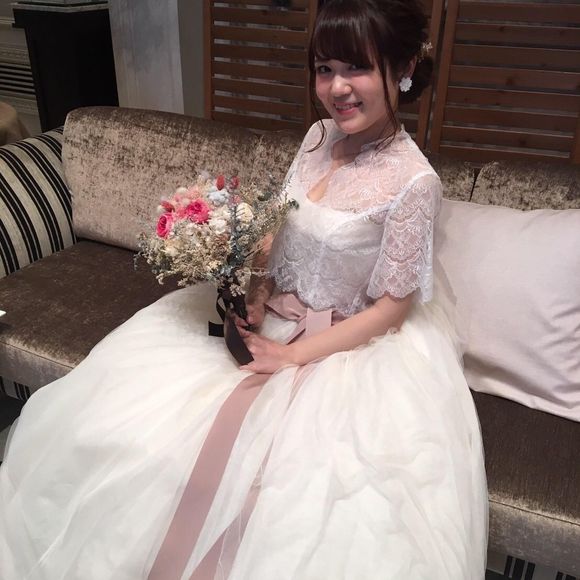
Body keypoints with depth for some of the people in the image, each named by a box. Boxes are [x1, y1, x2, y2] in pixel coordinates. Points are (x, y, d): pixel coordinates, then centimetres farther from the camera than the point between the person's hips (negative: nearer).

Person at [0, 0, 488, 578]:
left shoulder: (413, 181, -18)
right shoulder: (319, 136, 0)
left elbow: (390, 308, -14)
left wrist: (293, 356, -16)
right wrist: (257, 287, -8)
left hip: (353, 345, -5)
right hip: (272, 314, 6)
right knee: (122, 413, -3)